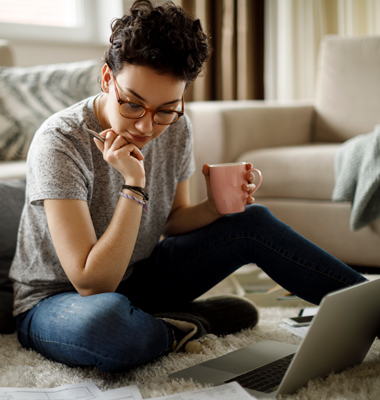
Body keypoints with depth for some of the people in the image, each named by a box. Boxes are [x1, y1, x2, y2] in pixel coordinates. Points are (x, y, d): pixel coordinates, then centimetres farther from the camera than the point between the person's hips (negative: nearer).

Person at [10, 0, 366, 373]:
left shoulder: (176, 130, -8)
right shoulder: (60, 142, -28)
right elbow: (92, 284, -30)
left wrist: (216, 207, -15)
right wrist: (134, 185, -35)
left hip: (133, 278, 6)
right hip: (56, 300, -6)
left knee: (252, 221, -7)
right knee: (107, 321, -42)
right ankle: (190, 323, -10)